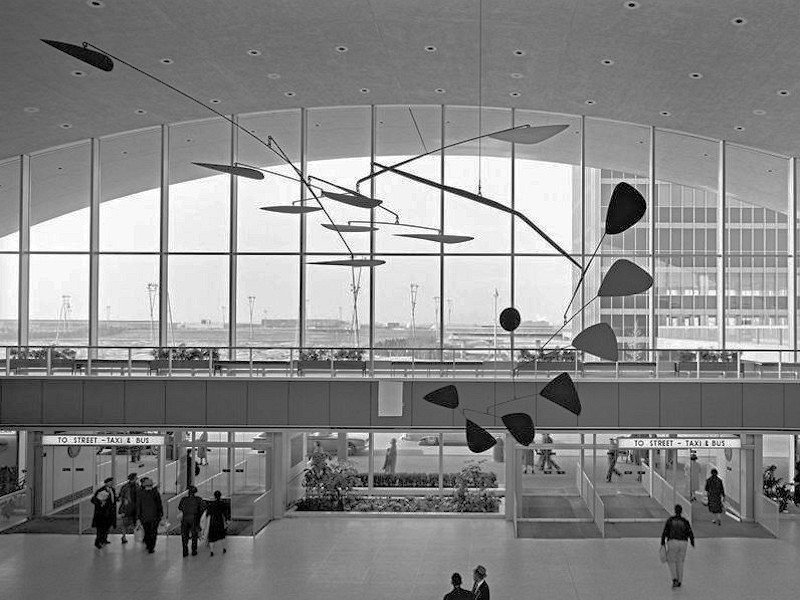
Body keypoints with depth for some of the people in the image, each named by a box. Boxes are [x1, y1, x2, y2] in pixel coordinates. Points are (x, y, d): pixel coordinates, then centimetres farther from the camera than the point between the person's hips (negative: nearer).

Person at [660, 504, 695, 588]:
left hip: (672, 542, -2)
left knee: (671, 561, 10)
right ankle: (679, 581, 19)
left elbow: (665, 532, -4)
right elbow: (690, 534, 3)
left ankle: (674, 579, -10)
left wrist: (662, 544, 0)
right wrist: (692, 543, 19)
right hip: (683, 543, 2)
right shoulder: (685, 521, 4)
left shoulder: (670, 520, 0)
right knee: (680, 562, 16)